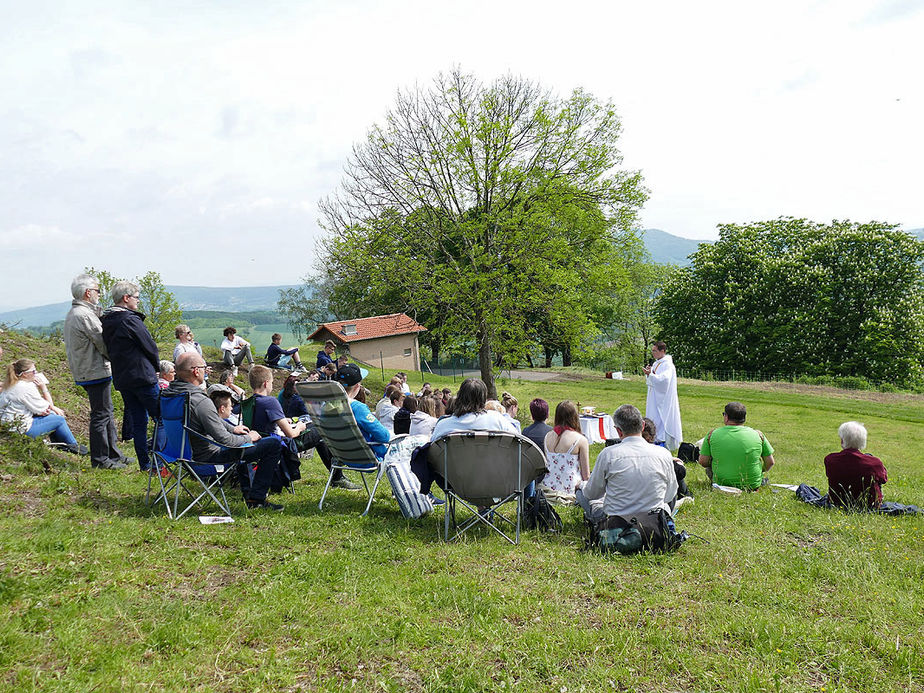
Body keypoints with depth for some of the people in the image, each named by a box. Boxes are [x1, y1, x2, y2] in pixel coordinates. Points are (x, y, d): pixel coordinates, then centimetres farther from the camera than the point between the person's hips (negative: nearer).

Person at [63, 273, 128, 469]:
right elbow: (103, 344, -17)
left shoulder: (72, 313, 15)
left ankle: (113, 453, 24)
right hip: (96, 372, -11)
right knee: (100, 415, -3)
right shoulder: (85, 315, -19)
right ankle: (99, 459, 4)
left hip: (84, 371, 11)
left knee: (107, 413, 17)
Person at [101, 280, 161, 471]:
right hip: (142, 377, -8)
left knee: (138, 422, 12)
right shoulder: (130, 319, -15)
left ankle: (145, 464, 15)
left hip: (121, 379, 8)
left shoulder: (106, 322, 11)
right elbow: (150, 346, -11)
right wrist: (156, 367, 8)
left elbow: (109, 350, 17)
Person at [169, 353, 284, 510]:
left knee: (240, 439, 36)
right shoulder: (201, 402, -31)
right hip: (208, 454, -10)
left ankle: (246, 490, 39)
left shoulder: (171, 391, -2)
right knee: (274, 445, -8)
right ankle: (256, 499, 1)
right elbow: (223, 439, -26)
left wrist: (233, 428, 16)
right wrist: (248, 438, -8)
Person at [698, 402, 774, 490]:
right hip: (753, 485, 1)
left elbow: (703, 462, -4)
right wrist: (761, 471, 22)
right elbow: (770, 462, 1)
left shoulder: (713, 434, -7)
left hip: (721, 484, 0)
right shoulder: (758, 434, -4)